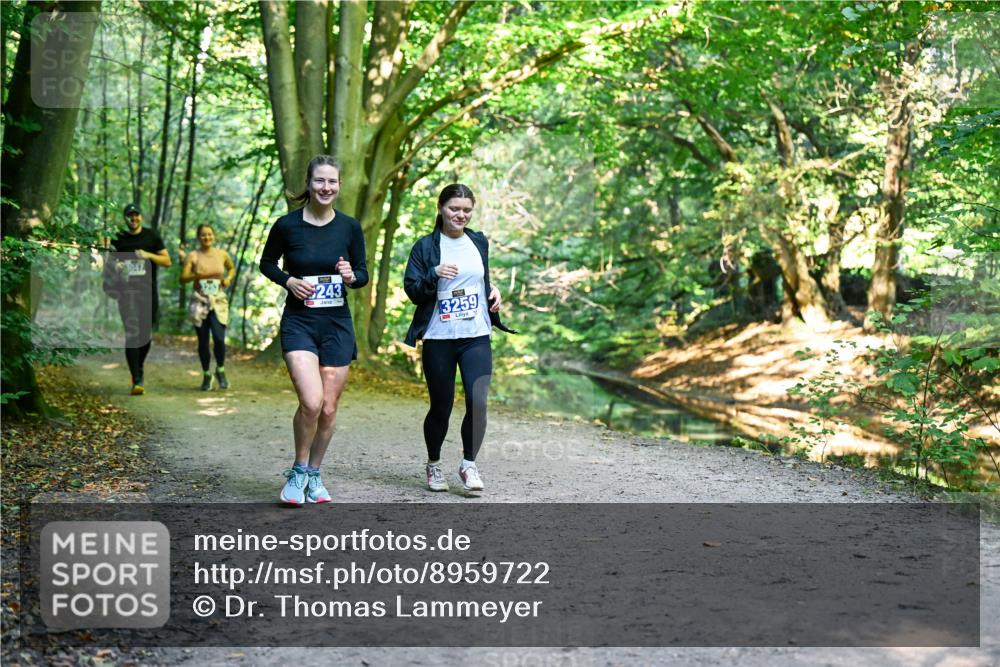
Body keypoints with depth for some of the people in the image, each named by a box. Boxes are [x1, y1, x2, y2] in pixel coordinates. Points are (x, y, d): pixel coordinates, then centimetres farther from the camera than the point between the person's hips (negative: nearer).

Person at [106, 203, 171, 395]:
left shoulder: (152, 236, 8)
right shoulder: (118, 238, 8)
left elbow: (167, 261, 5)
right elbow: (109, 262, 17)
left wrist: (148, 255, -11)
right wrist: (114, 265, -6)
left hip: (149, 292, 1)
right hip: (127, 291, -1)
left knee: (147, 335, 9)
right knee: (132, 334, -12)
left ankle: (139, 369, 34)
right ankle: (137, 379, -15)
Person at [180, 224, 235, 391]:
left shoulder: (222, 255, 7)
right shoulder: (193, 256, 1)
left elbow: (232, 268, 26)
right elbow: (183, 278, -5)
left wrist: (228, 278, 6)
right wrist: (196, 275, -22)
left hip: (219, 302, 0)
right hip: (200, 302, 0)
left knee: (219, 338, -15)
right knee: (203, 341, 3)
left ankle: (220, 370, 10)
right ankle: (206, 375, 22)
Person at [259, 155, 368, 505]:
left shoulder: (350, 226, 0)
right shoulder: (287, 225, -5)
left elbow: (363, 274, 9)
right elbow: (266, 262, 9)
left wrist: (351, 276, -14)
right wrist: (289, 281, -9)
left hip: (337, 323, 3)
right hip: (299, 322, -3)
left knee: (329, 408, 7)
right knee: (311, 402, -18)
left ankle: (314, 474, 28)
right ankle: (298, 471, 7)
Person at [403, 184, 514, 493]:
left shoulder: (479, 242, 11)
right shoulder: (425, 246, -1)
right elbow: (411, 290, -5)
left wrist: (493, 291, 5)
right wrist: (434, 274, -23)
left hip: (476, 337, 3)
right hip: (438, 339, -2)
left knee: (478, 402, -11)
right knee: (441, 406, 6)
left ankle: (469, 464, 6)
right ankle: (433, 464, 27)